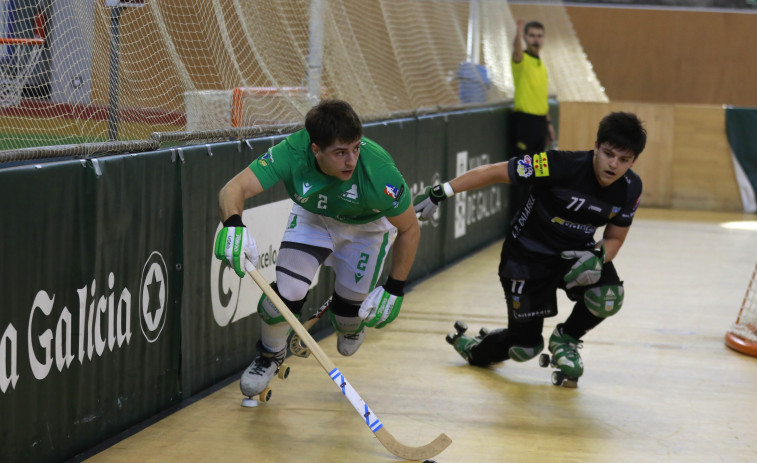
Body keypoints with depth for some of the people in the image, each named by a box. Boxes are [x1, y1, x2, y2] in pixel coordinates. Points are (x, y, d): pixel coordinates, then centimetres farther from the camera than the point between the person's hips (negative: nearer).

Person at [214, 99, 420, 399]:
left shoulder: (378, 171, -39)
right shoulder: (292, 153, -38)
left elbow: (410, 229, -22)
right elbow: (234, 189, -42)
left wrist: (394, 289, -18)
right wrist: (233, 225, -64)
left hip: (367, 227, 0)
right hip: (312, 217, 1)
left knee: (350, 308, 1)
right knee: (288, 294, -15)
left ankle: (349, 326, 43)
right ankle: (270, 355, 19)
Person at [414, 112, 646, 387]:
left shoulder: (630, 189, -14)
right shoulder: (562, 166, -30)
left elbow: (614, 238, -1)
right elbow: (493, 173, -24)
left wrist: (597, 257, -24)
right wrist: (440, 193, -26)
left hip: (576, 252, 4)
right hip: (528, 254, -4)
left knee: (608, 298, -27)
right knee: (525, 348, -2)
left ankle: (565, 339, 7)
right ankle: (474, 350, 36)